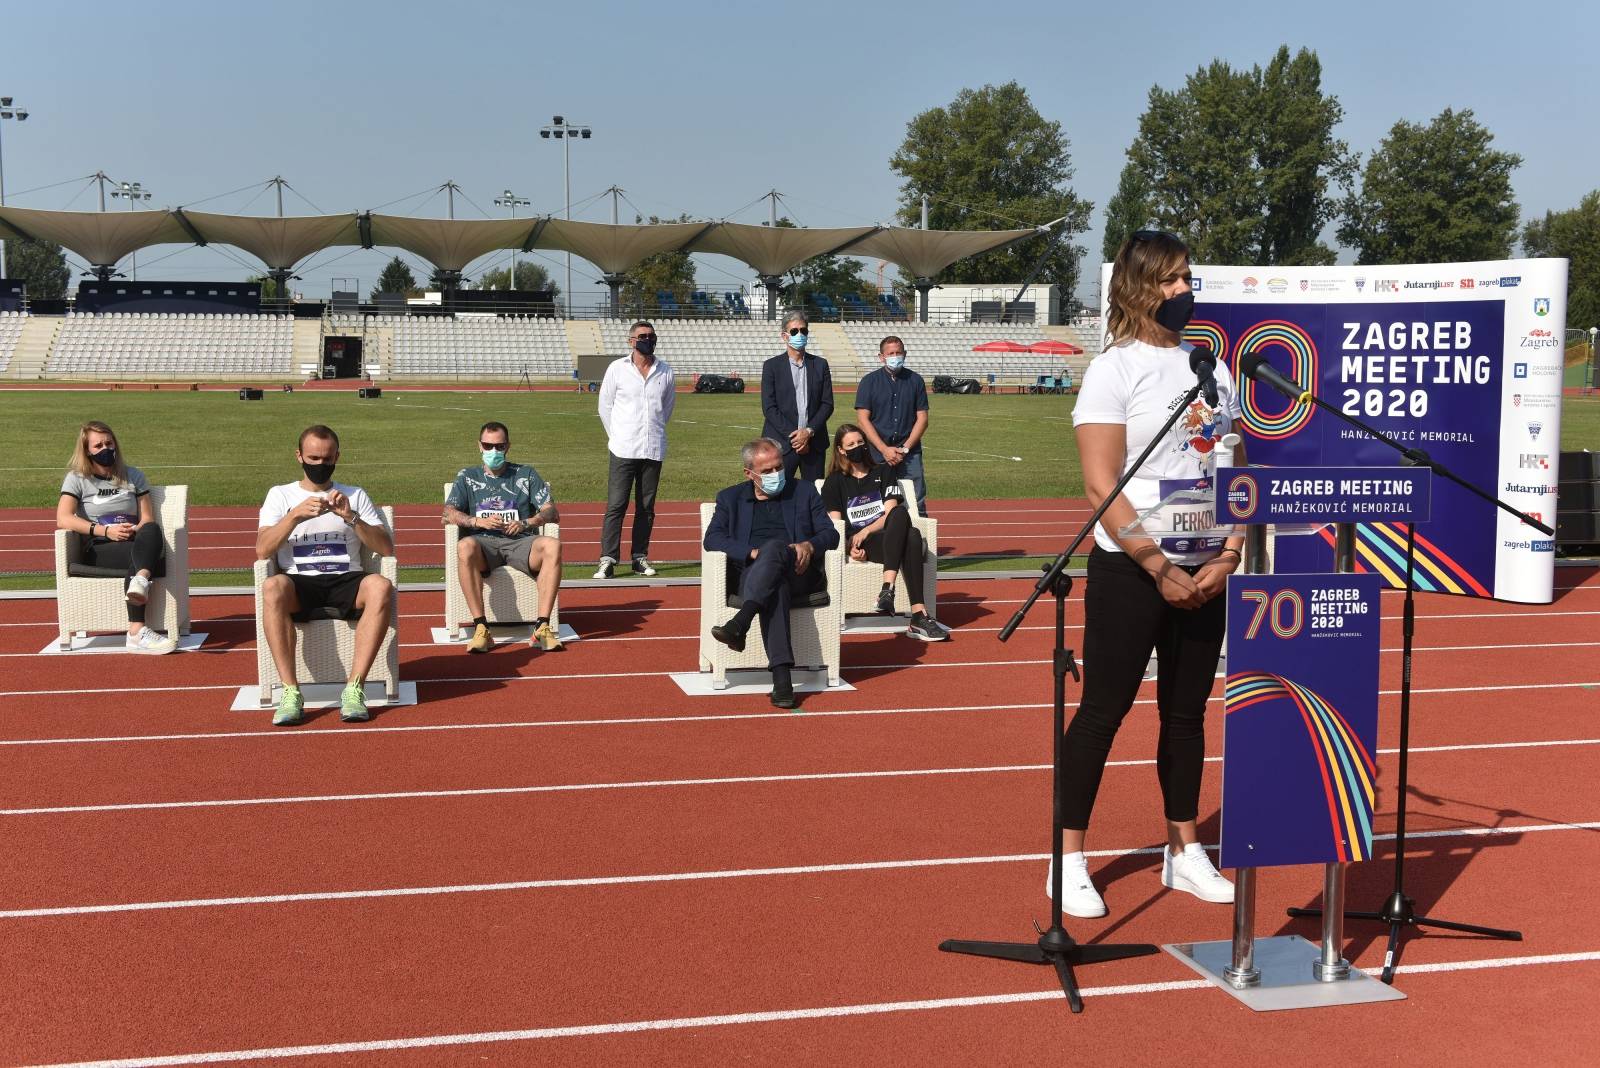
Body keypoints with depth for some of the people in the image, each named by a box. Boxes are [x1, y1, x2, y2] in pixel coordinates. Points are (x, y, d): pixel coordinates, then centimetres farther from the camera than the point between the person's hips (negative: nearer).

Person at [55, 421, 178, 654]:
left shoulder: (133, 476, 21)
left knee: (152, 530, -35)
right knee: (138, 555, -37)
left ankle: (140, 581, -65)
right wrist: (105, 531, -18)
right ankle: (137, 632, -51)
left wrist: (136, 530, -14)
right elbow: (63, 520, -6)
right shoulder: (77, 479, 11)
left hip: (133, 544, 2)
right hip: (97, 551, -2)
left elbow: (148, 519, 12)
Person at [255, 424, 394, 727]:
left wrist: (350, 517, -7)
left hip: (346, 581, 1)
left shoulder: (355, 495, 20)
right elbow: (262, 551, 1)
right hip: (299, 584, -1)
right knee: (273, 587, -37)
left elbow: (387, 548, 7)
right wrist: (296, 515, -12)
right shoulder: (280, 495, 17)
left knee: (381, 586, -34)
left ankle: (354, 688, -34)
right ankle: (290, 691, -34)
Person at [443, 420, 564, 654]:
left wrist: (526, 523, -11)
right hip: (483, 543, 0)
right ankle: (481, 629, -37)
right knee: (465, 547, -38)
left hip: (521, 542, 1)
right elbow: (448, 513, 7)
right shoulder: (468, 477, 22)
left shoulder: (526, 474, 22)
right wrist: (478, 521, -12)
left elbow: (550, 510, 10)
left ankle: (542, 627, -36)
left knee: (553, 546, -33)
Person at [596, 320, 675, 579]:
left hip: (654, 449, 3)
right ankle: (608, 560, -6)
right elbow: (605, 405, 8)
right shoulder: (617, 368, 1)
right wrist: (616, 435, 9)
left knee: (646, 507, 6)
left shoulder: (665, 370, 7)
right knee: (615, 505, -7)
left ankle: (640, 557, 14)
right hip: (624, 449, -2)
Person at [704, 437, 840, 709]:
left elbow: (831, 534, 14)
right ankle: (781, 677, -52)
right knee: (775, 586, -38)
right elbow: (712, 538, 5)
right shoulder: (730, 498, 21)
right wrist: (752, 552, -12)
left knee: (774, 546, -35)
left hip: (799, 573, 0)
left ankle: (740, 623, -51)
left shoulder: (804, 491, 22)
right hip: (751, 573, 0)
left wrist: (810, 545, -10)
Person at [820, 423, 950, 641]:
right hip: (861, 547, -3)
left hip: (888, 538, 3)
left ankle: (888, 588, -52)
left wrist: (866, 531, -10)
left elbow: (890, 513, 8)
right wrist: (850, 546, -15)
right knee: (912, 536, -36)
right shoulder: (835, 482, 16)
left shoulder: (883, 472, 22)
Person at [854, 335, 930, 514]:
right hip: (877, 453, -1)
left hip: (910, 454, 1)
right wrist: (884, 449, -10)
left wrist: (905, 448, -6)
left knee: (917, 505, -4)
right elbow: (862, 419, -1)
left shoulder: (915, 380, 9)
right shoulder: (869, 381, 5)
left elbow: (922, 419, 7)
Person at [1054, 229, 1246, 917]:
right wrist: (1160, 569, -17)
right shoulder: (1115, 369, -8)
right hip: (1130, 571, -6)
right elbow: (1101, 486, -14)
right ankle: (1069, 860, 10)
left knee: (1187, 711, 13)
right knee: (1104, 709, -1)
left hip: (1206, 572, 6)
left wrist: (1229, 556, -3)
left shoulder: (1211, 366, 10)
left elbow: (1237, 470, 10)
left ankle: (1184, 853, 26)